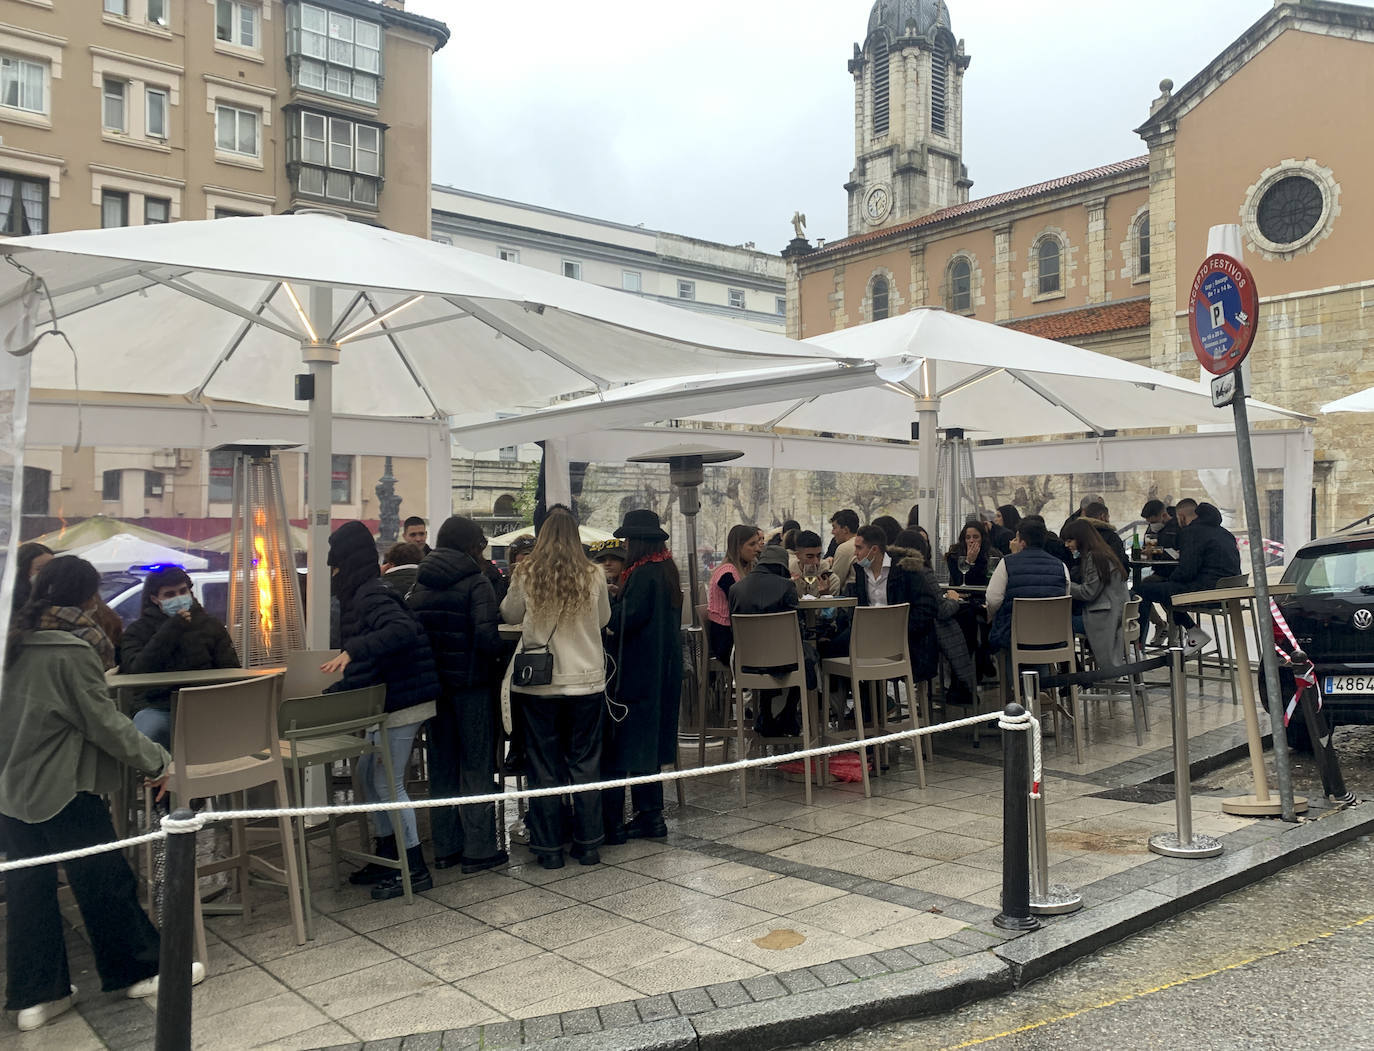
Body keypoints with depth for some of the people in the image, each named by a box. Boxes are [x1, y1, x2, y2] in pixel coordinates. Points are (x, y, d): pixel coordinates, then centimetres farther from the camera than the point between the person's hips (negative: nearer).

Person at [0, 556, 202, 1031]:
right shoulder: (70, 652, -19)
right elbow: (104, 722, -16)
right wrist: (157, 761, -8)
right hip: (62, 791, -8)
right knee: (105, 881, 6)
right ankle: (140, 970, 19)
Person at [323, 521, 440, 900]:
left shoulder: (371, 596, -16)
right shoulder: (361, 595, 14)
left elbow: (403, 629, -37)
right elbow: (364, 668, 21)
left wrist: (353, 650, -41)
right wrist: (330, 695, 22)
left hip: (403, 702, -10)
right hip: (386, 701, 10)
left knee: (388, 783, -4)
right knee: (368, 773, 16)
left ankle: (415, 869, 6)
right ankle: (385, 856, 28)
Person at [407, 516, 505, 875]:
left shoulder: (419, 585, 6)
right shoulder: (476, 582, -12)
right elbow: (486, 636, -23)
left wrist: (429, 664, 13)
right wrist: (501, 650, -4)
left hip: (433, 684, 6)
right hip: (471, 684, -6)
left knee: (441, 765, 14)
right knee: (477, 765, 3)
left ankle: (445, 848, 20)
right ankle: (479, 848, 6)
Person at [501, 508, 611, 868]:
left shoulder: (526, 575, -9)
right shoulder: (593, 577, -7)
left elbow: (509, 615, 7)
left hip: (538, 683, -1)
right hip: (586, 682, 1)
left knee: (544, 767, 9)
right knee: (585, 764, 12)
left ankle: (548, 848, 15)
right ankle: (588, 845, 18)